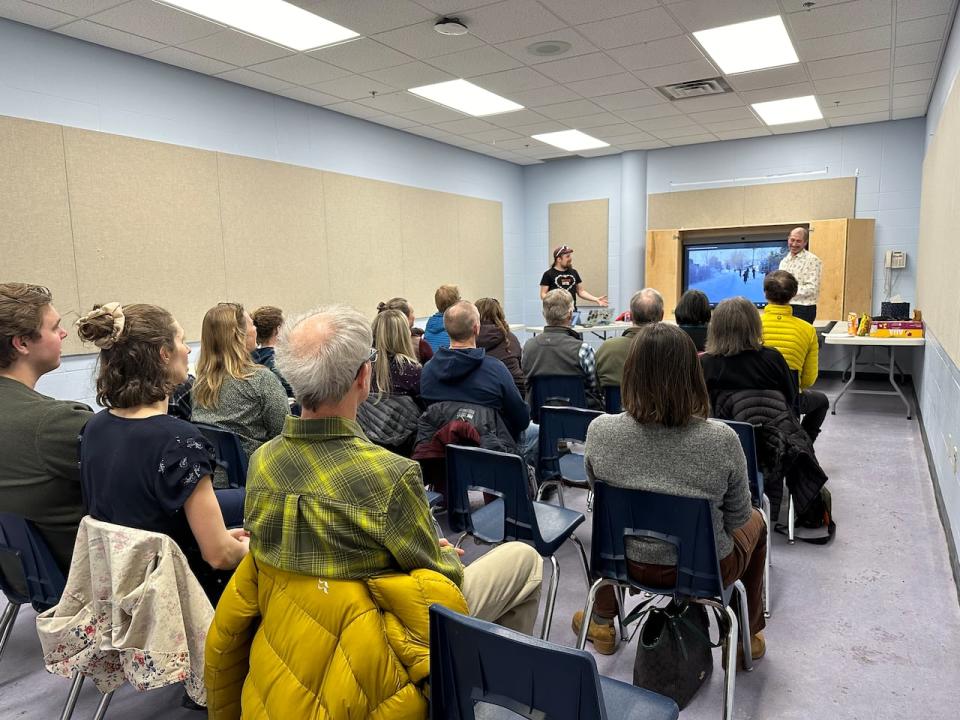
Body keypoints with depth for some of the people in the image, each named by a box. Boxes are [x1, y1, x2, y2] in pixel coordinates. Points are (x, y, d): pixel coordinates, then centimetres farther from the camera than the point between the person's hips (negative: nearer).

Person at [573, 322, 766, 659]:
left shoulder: (599, 431, -21)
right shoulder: (721, 439, -26)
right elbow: (737, 519, -9)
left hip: (632, 564, 1)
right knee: (756, 522, 31)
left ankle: (601, 624, 46)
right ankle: (747, 637, 42)